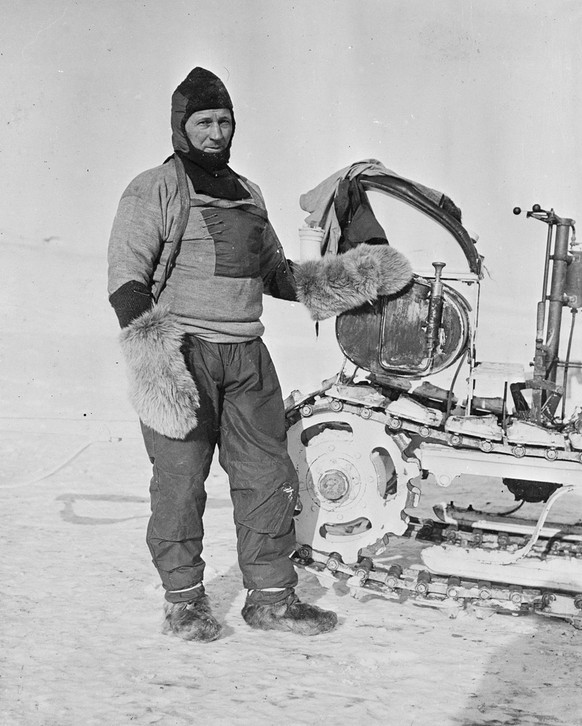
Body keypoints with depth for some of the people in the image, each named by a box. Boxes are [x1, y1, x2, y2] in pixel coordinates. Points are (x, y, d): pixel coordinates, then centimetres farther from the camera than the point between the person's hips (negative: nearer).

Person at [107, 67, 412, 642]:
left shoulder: (246, 193, 20)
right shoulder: (155, 190, -2)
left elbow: (273, 268, 28)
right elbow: (126, 273, -10)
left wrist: (318, 286, 10)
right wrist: (143, 338, -23)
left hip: (246, 356, 6)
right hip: (180, 354, -6)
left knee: (268, 474, 6)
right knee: (180, 480, -1)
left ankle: (271, 596, 17)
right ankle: (183, 598, 16)